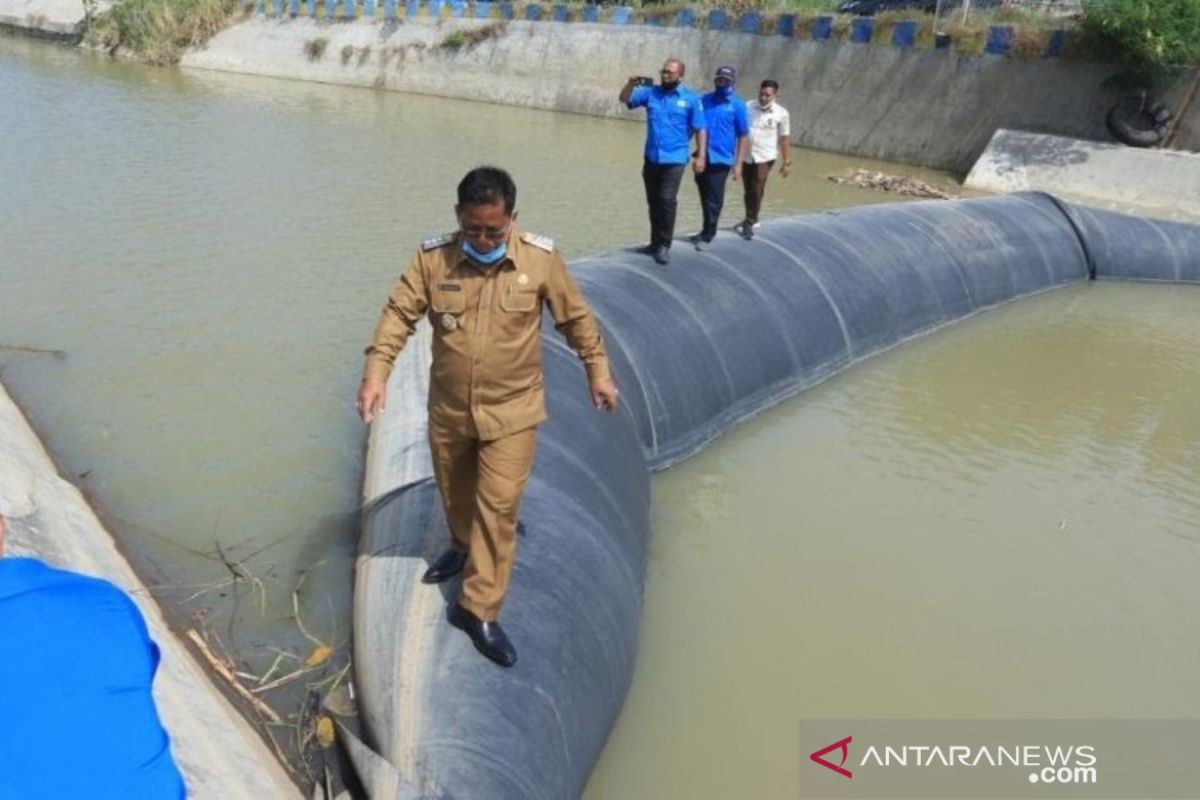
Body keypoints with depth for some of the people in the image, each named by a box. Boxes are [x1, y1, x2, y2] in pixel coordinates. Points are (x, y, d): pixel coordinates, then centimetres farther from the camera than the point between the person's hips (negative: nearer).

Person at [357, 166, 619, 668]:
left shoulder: (541, 259, -12)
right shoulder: (433, 258, -10)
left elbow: (576, 317, -1)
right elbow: (398, 315, -8)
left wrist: (598, 372, 3)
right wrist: (375, 373, -18)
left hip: (511, 411, -2)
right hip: (448, 409, 3)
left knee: (498, 507, -2)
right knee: (454, 493, 23)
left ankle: (479, 610, 10)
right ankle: (463, 547, 53)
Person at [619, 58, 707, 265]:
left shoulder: (691, 99, -2)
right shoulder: (650, 93, 6)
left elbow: (700, 129, -2)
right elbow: (624, 99, 5)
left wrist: (700, 156, -9)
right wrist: (631, 84, -16)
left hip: (674, 159, -4)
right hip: (651, 158, 4)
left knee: (667, 200, -13)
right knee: (653, 201, 11)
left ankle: (664, 245, -3)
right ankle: (656, 242, 23)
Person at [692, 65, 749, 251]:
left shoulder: (737, 105, -4)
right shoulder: (704, 100, 5)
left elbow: (743, 136, -4)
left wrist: (738, 163, -9)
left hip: (721, 159, -4)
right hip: (702, 157, 4)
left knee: (714, 200, 2)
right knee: (705, 197, 15)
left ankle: (707, 236, 11)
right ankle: (708, 230, 31)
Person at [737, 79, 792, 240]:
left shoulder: (781, 113, -4)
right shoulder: (747, 107, -1)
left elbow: (785, 138, 1)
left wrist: (787, 162, 2)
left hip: (764, 157, -3)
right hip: (746, 156, 3)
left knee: (757, 190, -12)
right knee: (748, 190, 13)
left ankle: (750, 222, -1)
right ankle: (751, 220, 32)